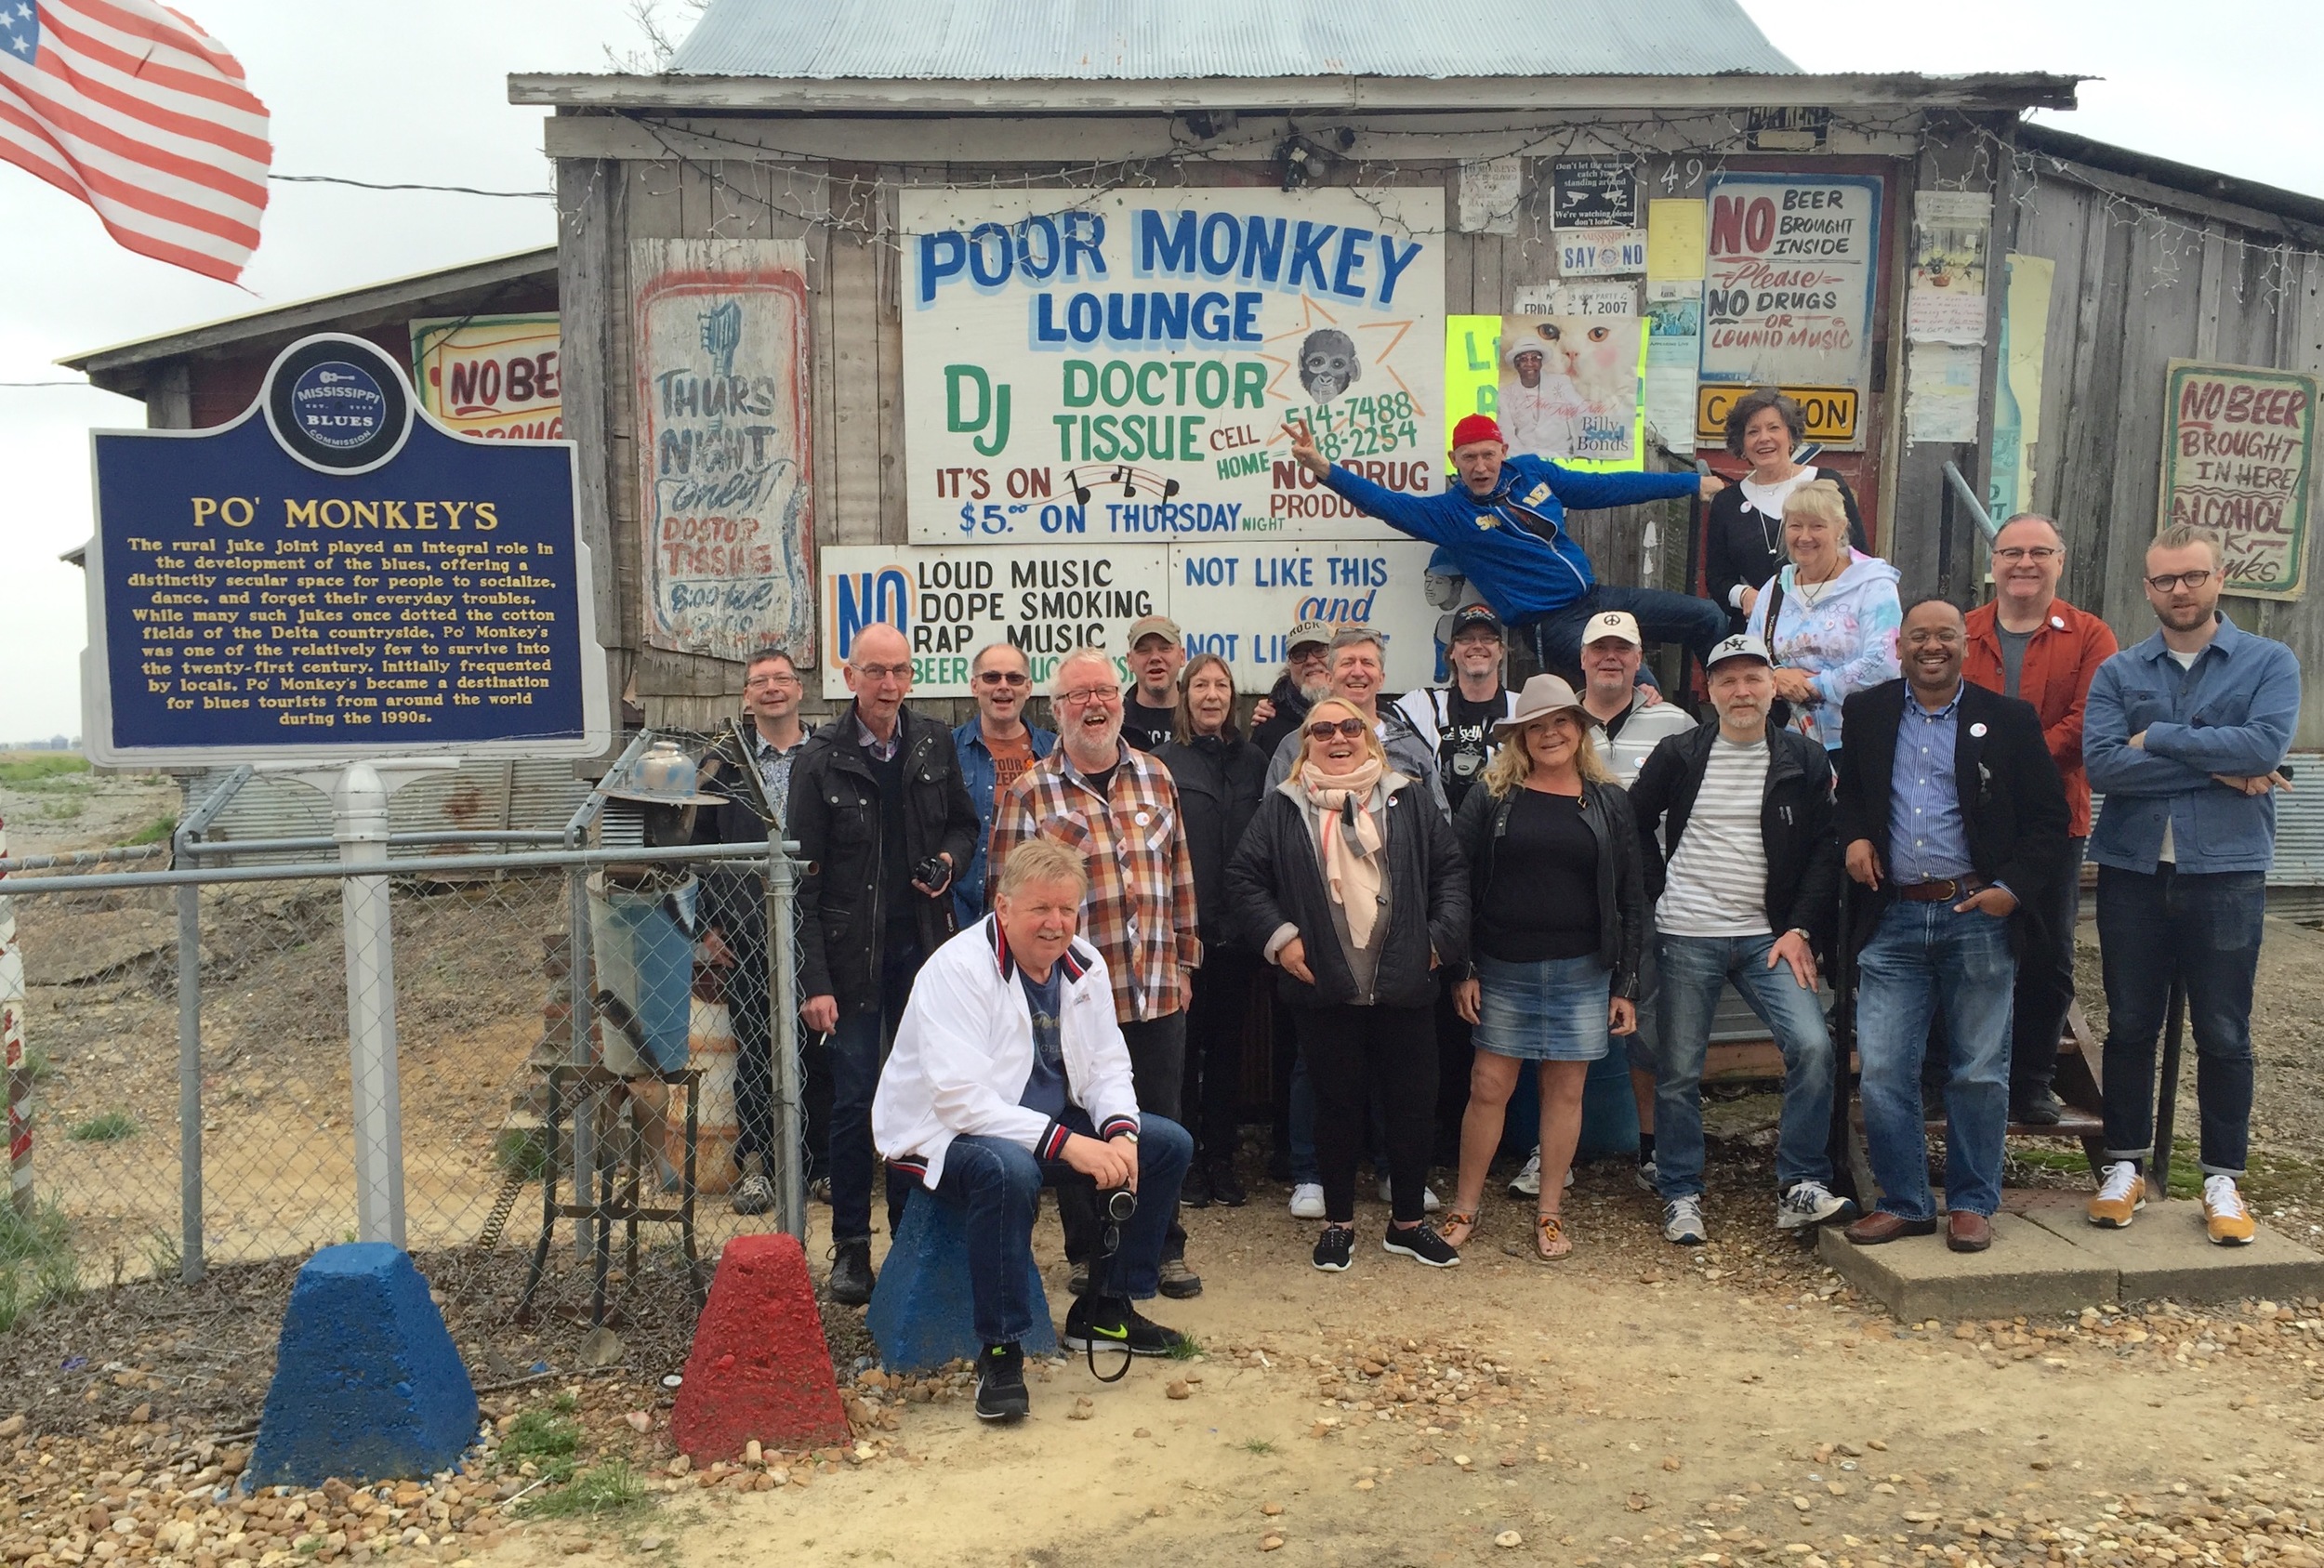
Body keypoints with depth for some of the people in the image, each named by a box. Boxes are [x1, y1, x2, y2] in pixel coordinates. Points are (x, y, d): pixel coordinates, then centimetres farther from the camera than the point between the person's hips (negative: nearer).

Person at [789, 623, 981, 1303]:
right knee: (853, 1100, 1)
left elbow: (964, 824, 18)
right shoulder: (820, 759, -7)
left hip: (922, 944, 3)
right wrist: (813, 981, -13)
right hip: (852, 951, -3)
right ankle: (851, 1245, 13)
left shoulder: (934, 743, 3)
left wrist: (950, 859, -6)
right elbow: (805, 877, -8)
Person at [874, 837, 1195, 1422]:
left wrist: (1121, 1132, -18)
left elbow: (1107, 1066, 5)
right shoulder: (956, 970, -22)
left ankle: (1105, 1309, 12)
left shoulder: (1084, 967, 1)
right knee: (1010, 1170, -40)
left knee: (1168, 1145, -2)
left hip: (1054, 1125, 8)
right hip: (946, 1133, -8)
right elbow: (963, 1098, -30)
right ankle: (1000, 1352, -24)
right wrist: (1069, 1144, -34)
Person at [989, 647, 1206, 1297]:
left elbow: (1180, 874, 13)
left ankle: (1166, 1248, 27)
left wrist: (1184, 956, 10)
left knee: (1161, 1123, 12)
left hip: (1159, 991, 3)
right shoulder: (1028, 793, -3)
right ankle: (1088, 1254, 25)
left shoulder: (1155, 777, 9)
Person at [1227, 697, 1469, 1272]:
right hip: (1324, 989, -1)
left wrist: (1441, 939, -1)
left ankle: (1409, 1222, 24)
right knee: (1336, 1105, 9)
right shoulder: (1282, 808, 5)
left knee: (1410, 1104, 7)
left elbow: (1450, 871, 9)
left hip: (1404, 987, 1)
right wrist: (1279, 937, -6)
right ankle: (1339, 1223, 24)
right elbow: (1244, 878, 4)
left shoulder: (1410, 802, 8)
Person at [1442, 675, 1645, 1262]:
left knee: (1565, 1089, 7)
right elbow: (1457, 884, -1)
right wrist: (1461, 970, -6)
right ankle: (1465, 1206, 16)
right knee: (1488, 1086, 2)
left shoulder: (1609, 801, 5)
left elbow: (1631, 898, 6)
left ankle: (1550, 1212, 20)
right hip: (1503, 971, -1)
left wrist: (1626, 984, 3)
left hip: (1581, 972, 1)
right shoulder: (1491, 797, 1)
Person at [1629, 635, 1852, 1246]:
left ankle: (1801, 1188, -4)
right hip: (1685, 937, 0)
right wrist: (1657, 894, 4)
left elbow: (1826, 851, 4)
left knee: (1812, 1045, -16)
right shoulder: (1679, 755, 3)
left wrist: (1802, 929, -5)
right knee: (1678, 1071, 3)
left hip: (1769, 937, 1)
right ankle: (1680, 1197, 17)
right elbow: (1633, 824, 12)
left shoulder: (1805, 761, 5)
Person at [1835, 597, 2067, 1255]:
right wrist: (1854, 835, 3)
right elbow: (1846, 789, 23)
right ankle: (1904, 1202, 16)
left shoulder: (2009, 720, 2)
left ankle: (1972, 1204, 21)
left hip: (1978, 917, -1)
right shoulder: (1867, 713, 8)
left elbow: (2047, 818, 4)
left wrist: (2012, 888, -7)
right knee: (1882, 1071, 1)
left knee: (1979, 1073, 6)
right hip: (1892, 921, 2)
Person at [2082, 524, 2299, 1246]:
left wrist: (2158, 738, -11)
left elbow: (2267, 743, -17)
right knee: (2130, 1026, 10)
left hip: (2227, 872, -1)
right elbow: (2102, 762, -11)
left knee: (2223, 1035, 6)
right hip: (2132, 871, 2)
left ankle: (2223, 1179, 18)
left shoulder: (2269, 663, 3)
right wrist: (2218, 770, -12)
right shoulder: (2117, 673, 6)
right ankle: (2125, 1165, 23)